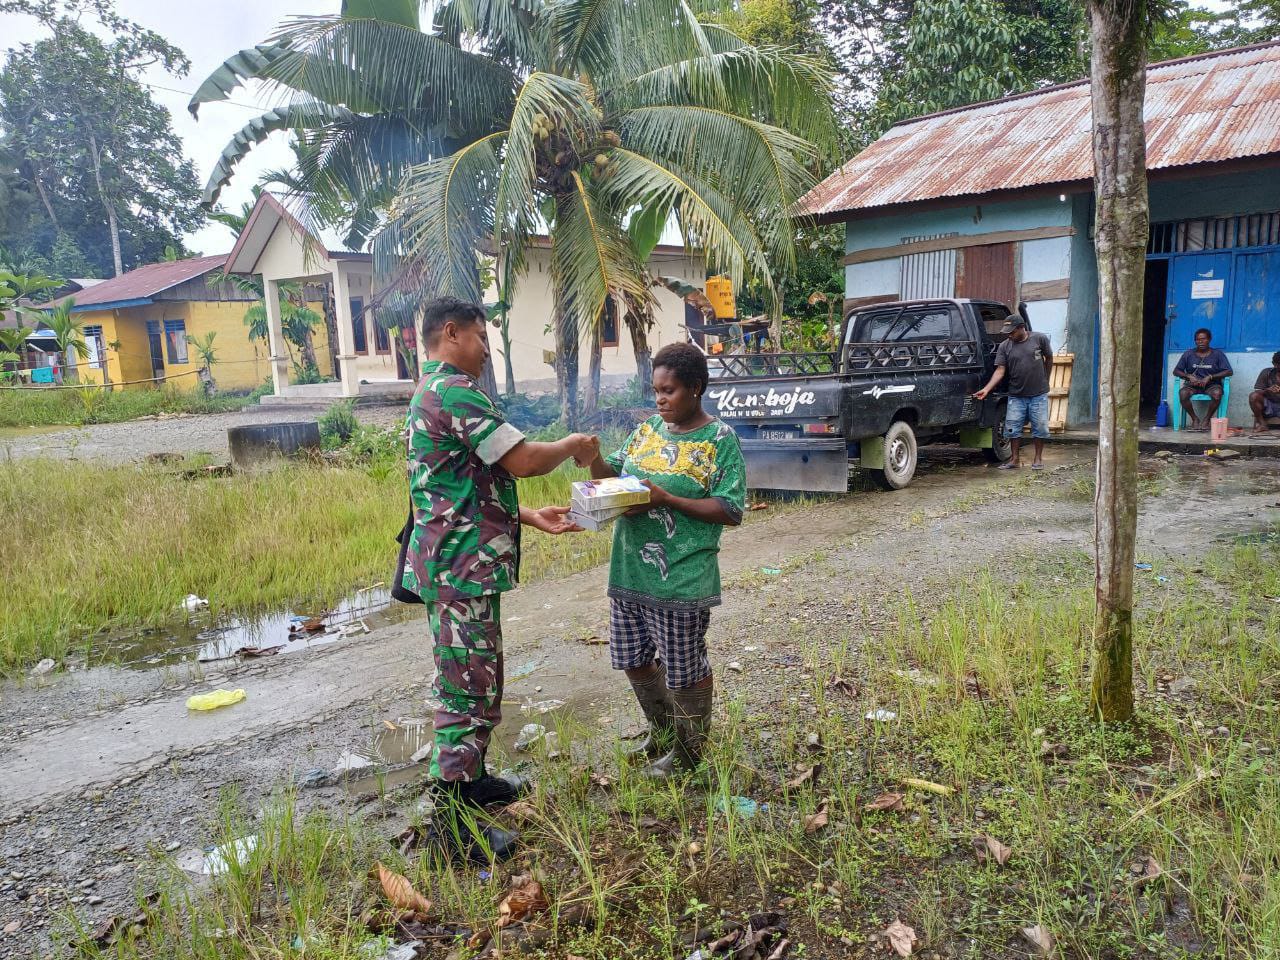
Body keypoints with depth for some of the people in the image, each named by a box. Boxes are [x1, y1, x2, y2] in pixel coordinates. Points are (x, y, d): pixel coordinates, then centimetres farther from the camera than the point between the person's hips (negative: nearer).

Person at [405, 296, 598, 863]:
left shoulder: (428, 394, 18)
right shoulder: (455, 390, -16)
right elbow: (524, 460, -23)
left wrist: (532, 517, 14)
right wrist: (575, 445, -4)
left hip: (453, 565, 11)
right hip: (464, 569, -11)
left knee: (466, 683, 21)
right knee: (471, 691, -2)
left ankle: (468, 779, 37)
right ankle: (451, 822, 9)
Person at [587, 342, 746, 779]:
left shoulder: (719, 440, -9)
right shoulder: (647, 430, 9)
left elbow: (731, 511, -14)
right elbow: (612, 476, 13)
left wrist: (667, 499, -22)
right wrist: (595, 460, -9)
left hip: (681, 579, -7)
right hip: (629, 573, 7)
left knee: (685, 671, 7)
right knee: (634, 660, 19)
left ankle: (689, 751, 30)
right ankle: (663, 733, 42)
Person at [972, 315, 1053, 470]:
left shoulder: (1040, 339, -3)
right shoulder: (1004, 347, 0)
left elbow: (1049, 359, 9)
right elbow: (1000, 370, -5)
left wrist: (1044, 380, 12)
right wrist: (987, 389, -18)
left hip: (1039, 394, -1)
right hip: (1016, 396, 2)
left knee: (1040, 427, 4)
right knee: (1012, 427, 2)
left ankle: (1038, 459, 17)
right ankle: (1015, 459, 13)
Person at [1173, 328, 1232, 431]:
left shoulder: (1217, 354, 5)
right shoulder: (1188, 354, 10)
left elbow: (1229, 372, -2)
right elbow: (1176, 371, 8)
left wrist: (1210, 377, -15)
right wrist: (1189, 376, -12)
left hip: (1211, 385, -1)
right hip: (1193, 385, 1)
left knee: (1217, 393, -37)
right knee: (1183, 393, -34)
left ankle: (1206, 419, -16)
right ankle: (1195, 419, -15)